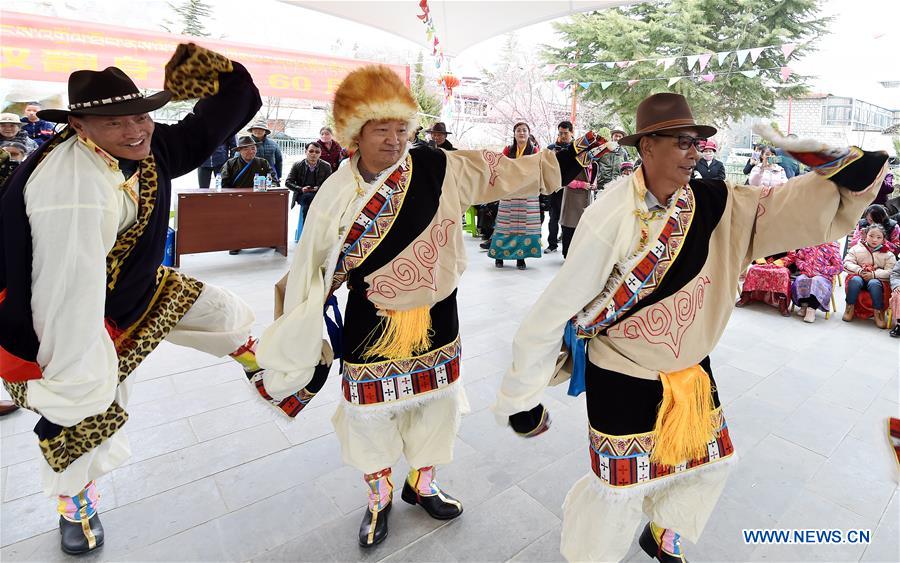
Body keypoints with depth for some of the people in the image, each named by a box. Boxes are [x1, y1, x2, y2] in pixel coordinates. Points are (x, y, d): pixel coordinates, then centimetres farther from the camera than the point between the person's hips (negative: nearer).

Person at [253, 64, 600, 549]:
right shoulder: (338, 194, -9)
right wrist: (301, 343, 2)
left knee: (435, 404, 17)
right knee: (373, 411, 11)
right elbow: (314, 272, -2)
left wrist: (572, 159, -1)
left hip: (435, 320, 2)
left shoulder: (441, 169, -9)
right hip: (372, 328, -1)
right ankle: (379, 496, 41)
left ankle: (422, 484, 46)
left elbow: (510, 174, -1)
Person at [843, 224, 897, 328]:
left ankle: (878, 312, -26)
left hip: (877, 280, 0)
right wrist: (859, 270, -16)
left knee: (874, 284, -36)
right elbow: (847, 263, 1)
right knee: (855, 280, -36)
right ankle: (850, 307, -21)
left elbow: (891, 272, -3)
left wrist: (874, 274, -20)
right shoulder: (857, 248, 10)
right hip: (859, 276, 1)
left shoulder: (888, 254, 8)